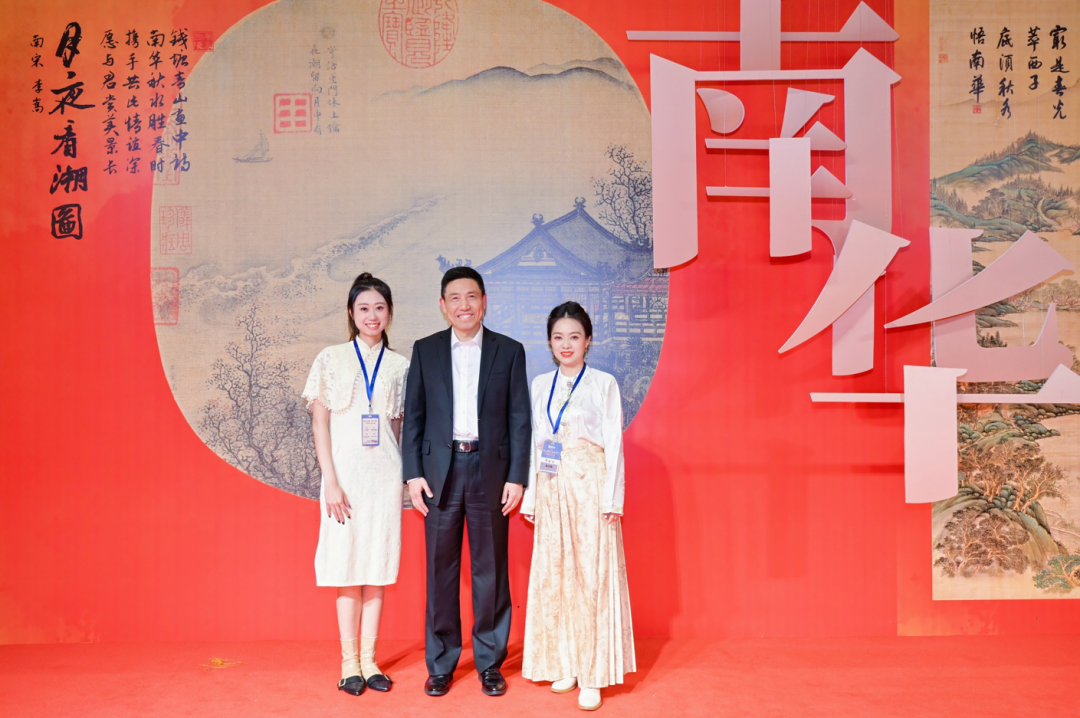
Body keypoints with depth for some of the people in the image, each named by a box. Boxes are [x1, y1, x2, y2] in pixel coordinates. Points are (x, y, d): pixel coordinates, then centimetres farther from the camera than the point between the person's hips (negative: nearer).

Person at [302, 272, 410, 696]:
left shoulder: (399, 365, 7)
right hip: (346, 474, -2)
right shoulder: (331, 359, 2)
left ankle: (369, 660, 17)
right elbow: (320, 422, -1)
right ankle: (349, 663, 13)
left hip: (385, 475, 2)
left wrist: (404, 474, 3)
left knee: (377, 566, 6)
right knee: (348, 567, 2)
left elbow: (399, 425, 11)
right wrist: (330, 481, -8)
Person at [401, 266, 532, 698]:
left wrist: (517, 477, -5)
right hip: (440, 471, 1)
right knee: (440, 570, 8)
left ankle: (489, 662, 22)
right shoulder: (425, 350, 7)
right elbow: (413, 416, 6)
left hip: (490, 471, -1)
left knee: (490, 570, 7)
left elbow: (520, 419, 2)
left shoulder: (509, 351, 4)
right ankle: (440, 664, 22)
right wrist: (412, 473, -2)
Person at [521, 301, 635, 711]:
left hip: (590, 487, -4)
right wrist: (530, 497, 7)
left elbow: (614, 443, -2)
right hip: (551, 489, 4)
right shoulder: (540, 385, 11)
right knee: (554, 575, 7)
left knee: (592, 574, -3)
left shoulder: (604, 384, 1)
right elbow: (534, 444, 11)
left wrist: (612, 498, -9)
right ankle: (563, 665, 20)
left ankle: (592, 675, 5)